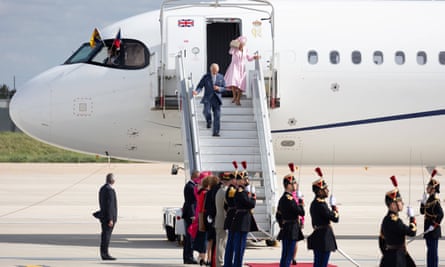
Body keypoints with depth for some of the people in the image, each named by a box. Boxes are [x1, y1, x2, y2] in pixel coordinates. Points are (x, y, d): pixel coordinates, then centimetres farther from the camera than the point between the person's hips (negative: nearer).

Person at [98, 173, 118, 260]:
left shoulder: (102, 188, 12)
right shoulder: (110, 190, -18)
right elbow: (109, 205, -21)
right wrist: (110, 219, -21)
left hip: (103, 216, 9)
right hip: (109, 217, -9)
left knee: (105, 235, 11)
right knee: (107, 235, -7)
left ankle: (104, 254, 13)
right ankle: (105, 254, -7)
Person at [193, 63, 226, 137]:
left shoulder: (221, 77, 7)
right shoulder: (206, 77, 1)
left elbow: (224, 88, 10)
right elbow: (200, 86, -3)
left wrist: (218, 88, -12)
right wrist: (196, 92, -24)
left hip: (216, 99, 1)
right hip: (208, 98, -1)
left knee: (217, 116, -5)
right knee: (206, 111, -23)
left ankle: (216, 132, 1)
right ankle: (209, 121, 11)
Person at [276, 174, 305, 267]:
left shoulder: (282, 199, 12)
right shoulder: (289, 199, -18)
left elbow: (278, 215, 20)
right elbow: (301, 212, -18)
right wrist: (300, 203, -1)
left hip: (285, 230, 9)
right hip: (292, 231, -9)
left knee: (285, 255, 12)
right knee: (288, 256, -7)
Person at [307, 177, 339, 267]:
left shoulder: (314, 203, 13)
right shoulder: (321, 205, -19)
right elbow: (335, 218, -18)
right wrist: (335, 210, -2)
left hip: (317, 235, 10)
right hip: (324, 238, -10)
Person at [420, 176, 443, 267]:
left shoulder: (435, 201, -17)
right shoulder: (429, 199, 11)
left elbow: (440, 215, -24)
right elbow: (422, 211, 17)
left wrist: (434, 225, -23)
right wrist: (423, 201, 4)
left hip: (433, 231, -10)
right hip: (428, 230, 10)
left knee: (433, 252, -4)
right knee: (430, 252, 16)